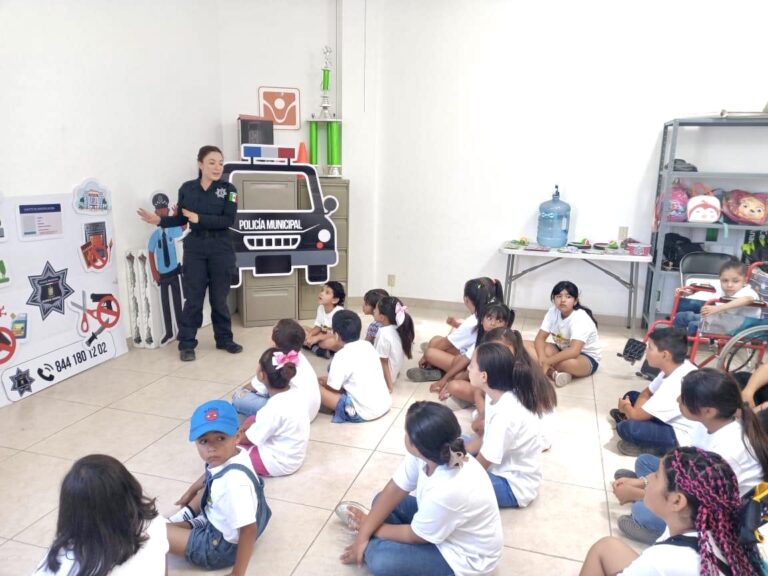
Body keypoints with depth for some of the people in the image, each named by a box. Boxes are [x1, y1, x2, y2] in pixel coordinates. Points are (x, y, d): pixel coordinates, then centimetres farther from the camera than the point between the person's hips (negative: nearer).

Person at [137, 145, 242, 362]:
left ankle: (224, 340, 23)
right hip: (195, 248, 1)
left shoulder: (228, 189, -3)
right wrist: (159, 220, -3)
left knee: (219, 298, 8)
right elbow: (181, 219, 10)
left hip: (221, 249, -1)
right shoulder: (187, 189, 2)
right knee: (193, 298, 2)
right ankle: (186, 344, 11)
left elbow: (228, 220, -14)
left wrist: (199, 218, -19)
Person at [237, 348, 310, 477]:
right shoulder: (294, 393, -8)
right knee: (251, 419, 17)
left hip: (278, 463, -8)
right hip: (292, 455, 8)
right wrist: (250, 426, 6)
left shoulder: (274, 409, -32)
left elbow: (249, 439, -15)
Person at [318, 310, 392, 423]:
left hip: (364, 412, -8)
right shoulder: (368, 345, 5)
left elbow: (333, 388, -7)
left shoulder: (342, 356, -16)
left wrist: (324, 381, 15)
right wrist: (328, 380, 22)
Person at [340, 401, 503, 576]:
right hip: (443, 521, 7)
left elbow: (415, 535, -20)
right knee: (381, 500, 6)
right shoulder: (440, 453, -20)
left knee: (377, 558, -21)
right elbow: (395, 490, -7)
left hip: (466, 556, -7)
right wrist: (363, 535, -10)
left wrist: (368, 528, -5)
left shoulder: (447, 491, -40)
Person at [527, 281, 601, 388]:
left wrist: (547, 361, -37)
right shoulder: (553, 312, -9)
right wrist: (542, 358, -29)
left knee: (569, 362, -42)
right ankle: (554, 373, -28)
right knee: (528, 346, -14)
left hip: (586, 358, -6)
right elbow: (540, 338, -10)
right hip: (562, 351, 7)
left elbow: (574, 351, -39)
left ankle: (551, 371, -9)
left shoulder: (580, 318, -27)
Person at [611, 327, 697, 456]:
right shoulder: (674, 368, -4)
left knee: (625, 428, -27)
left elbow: (637, 415, -24)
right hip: (670, 420, 9)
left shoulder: (676, 384, -32)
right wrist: (632, 411, -9)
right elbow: (646, 394, 10)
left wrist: (626, 406, -1)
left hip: (682, 437, -9)